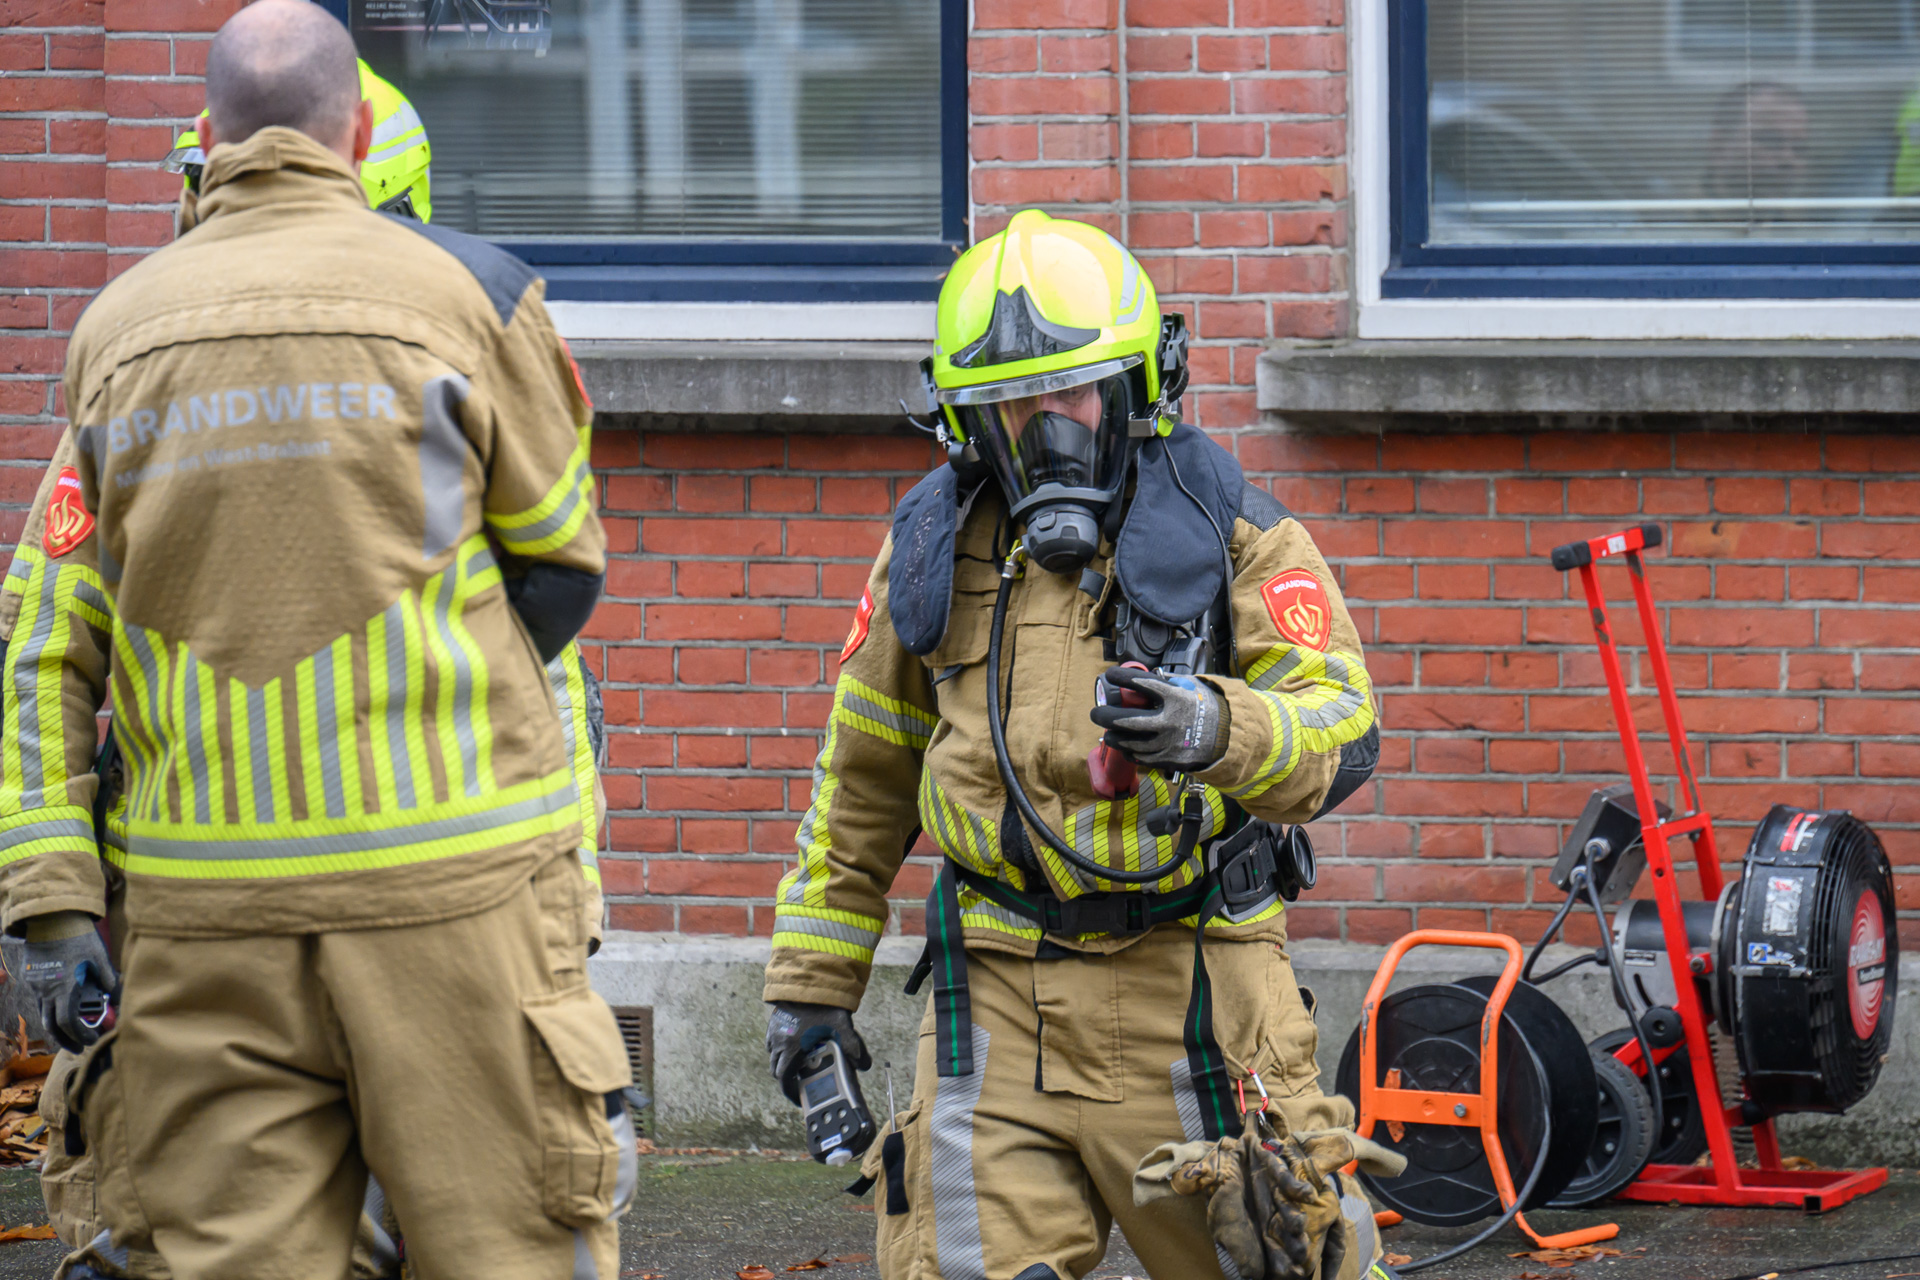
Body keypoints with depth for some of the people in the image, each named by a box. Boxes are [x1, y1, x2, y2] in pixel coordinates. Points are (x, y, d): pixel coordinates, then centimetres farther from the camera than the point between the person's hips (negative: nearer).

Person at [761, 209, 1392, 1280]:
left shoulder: (1228, 530, -3)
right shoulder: (933, 548, 9)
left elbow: (1342, 725, -13)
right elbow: (865, 779, 18)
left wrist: (1218, 728, -34)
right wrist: (813, 981, 16)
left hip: (1190, 991, -3)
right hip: (999, 997, 3)